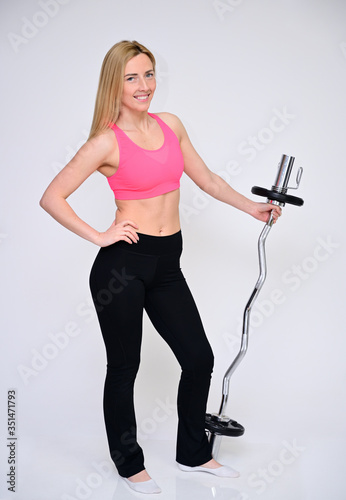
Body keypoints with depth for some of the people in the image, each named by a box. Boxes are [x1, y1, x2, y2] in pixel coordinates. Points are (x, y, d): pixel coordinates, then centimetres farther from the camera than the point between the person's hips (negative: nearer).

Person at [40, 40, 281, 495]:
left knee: (199, 358, 10)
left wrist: (252, 208, 20)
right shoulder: (107, 142, -10)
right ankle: (129, 463, 30)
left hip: (166, 265, 6)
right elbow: (51, 198, -10)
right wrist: (98, 237, -13)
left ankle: (194, 453, 32)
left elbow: (206, 179, 19)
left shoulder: (171, 125, 8)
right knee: (124, 366, 8)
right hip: (123, 263, -6)